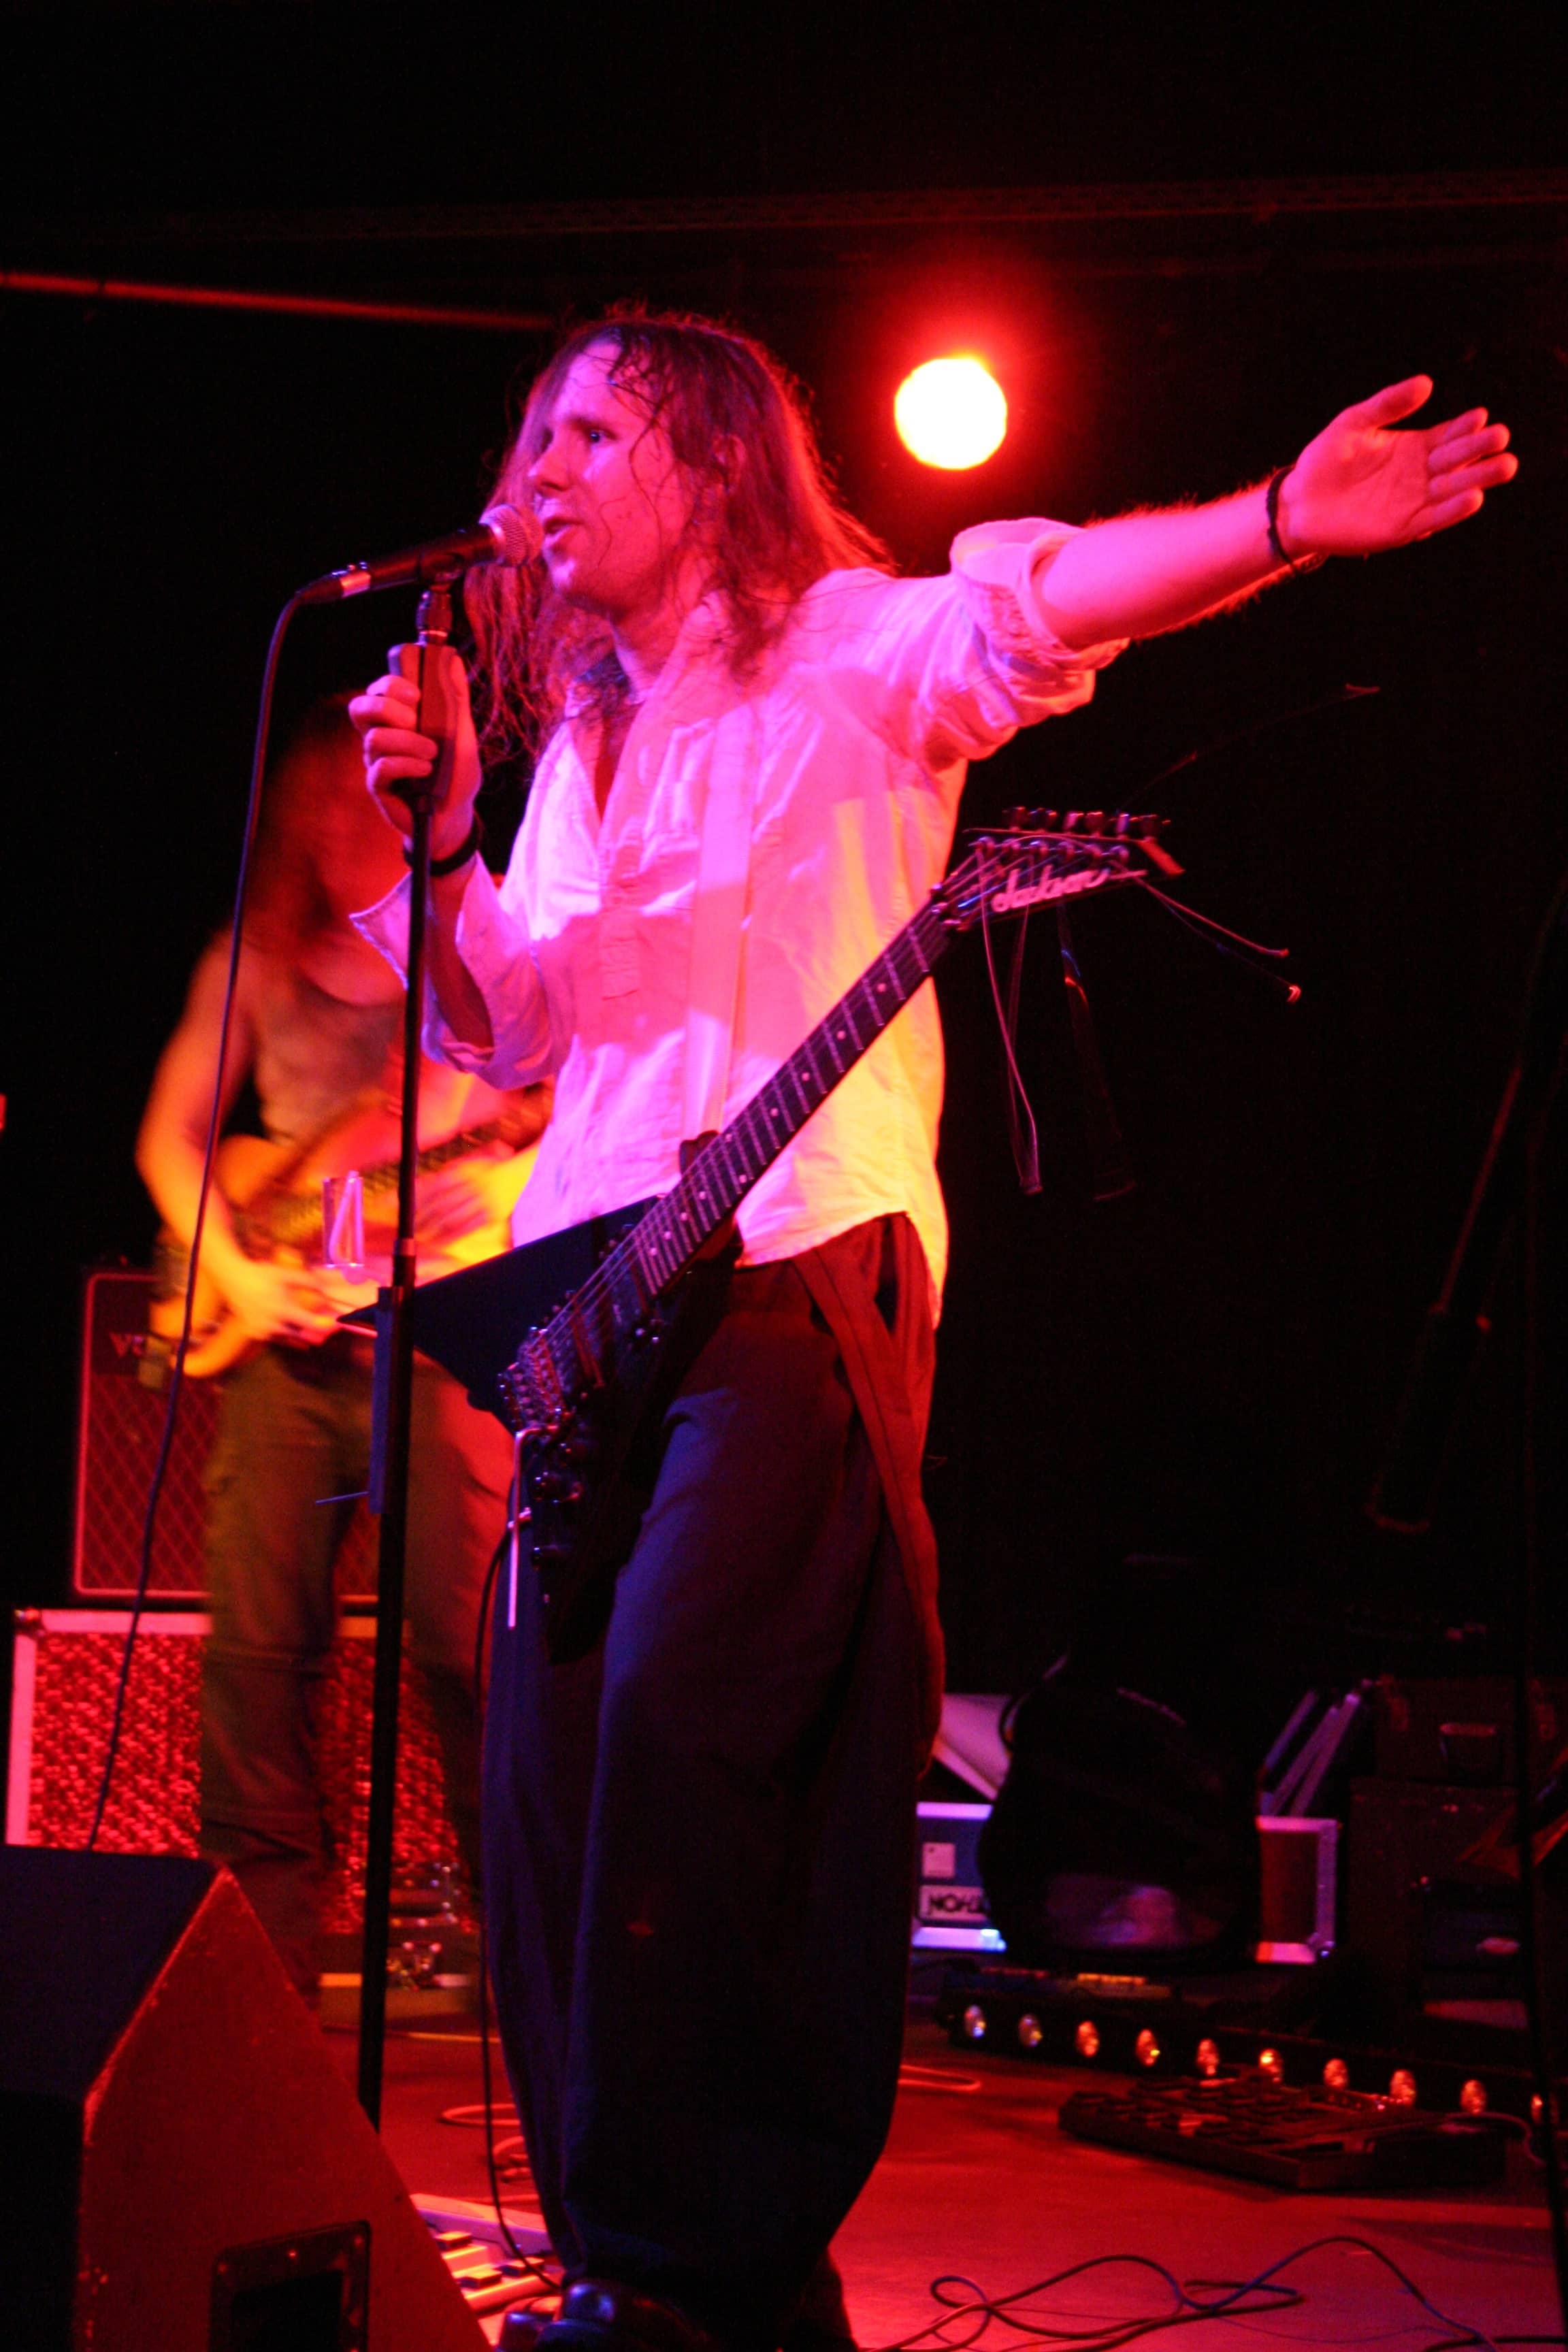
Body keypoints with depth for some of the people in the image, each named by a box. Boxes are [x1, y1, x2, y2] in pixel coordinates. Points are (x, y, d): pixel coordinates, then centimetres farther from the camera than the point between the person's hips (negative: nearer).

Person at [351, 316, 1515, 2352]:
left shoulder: (849, 654, 2)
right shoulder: (579, 741, 23)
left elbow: (1037, 605, -17)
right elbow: (515, 1027, 21)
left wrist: (1283, 526, -34)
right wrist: (441, 840, 5)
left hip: (801, 1274, -7)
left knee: (674, 1724, -19)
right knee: (548, 1761, 1)